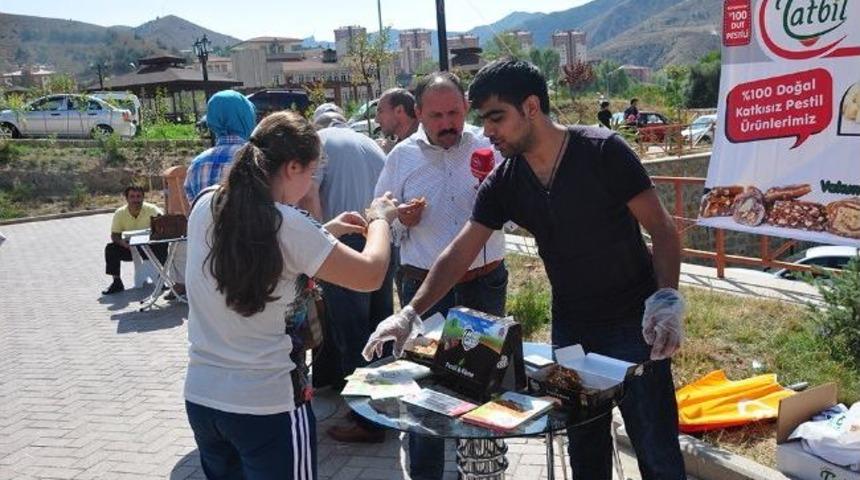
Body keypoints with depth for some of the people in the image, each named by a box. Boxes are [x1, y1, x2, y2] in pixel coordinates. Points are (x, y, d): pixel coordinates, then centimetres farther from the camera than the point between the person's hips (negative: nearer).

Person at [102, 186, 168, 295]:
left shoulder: (151, 209, -15)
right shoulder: (120, 213, -8)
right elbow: (114, 235, -6)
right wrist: (122, 242, -29)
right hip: (129, 247, 3)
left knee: (162, 245, -32)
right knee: (110, 248, -20)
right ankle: (117, 282, -8)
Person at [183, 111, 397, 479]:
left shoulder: (206, 207, -2)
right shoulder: (288, 225, -20)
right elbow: (370, 276, -12)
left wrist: (325, 233, 16)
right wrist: (379, 220, 5)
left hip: (200, 396, 7)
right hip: (267, 406, -6)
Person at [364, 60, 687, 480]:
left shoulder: (603, 152, -16)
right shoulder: (503, 182, -3)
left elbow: (662, 229, -12)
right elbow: (459, 253, -2)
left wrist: (666, 299, -24)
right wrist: (409, 314, -8)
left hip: (632, 321, -4)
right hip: (570, 327, 5)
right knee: (585, 445, 14)